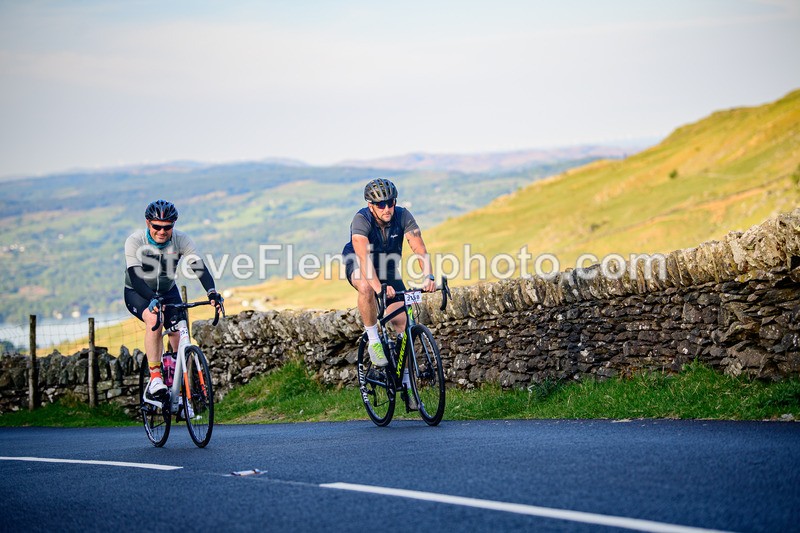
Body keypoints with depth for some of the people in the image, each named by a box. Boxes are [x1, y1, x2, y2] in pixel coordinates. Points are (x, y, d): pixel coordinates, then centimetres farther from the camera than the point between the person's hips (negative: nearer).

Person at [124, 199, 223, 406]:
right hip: (137, 293, -3)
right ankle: (155, 379, -31)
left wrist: (212, 292, -48)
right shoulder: (135, 241, -26)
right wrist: (153, 299, -53)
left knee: (178, 334, -13)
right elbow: (135, 275, -36)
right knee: (154, 319, -33)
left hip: (168, 291, 3)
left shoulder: (181, 240, -19)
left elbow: (199, 267, -29)